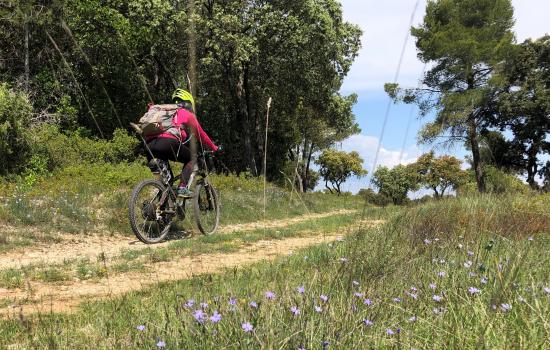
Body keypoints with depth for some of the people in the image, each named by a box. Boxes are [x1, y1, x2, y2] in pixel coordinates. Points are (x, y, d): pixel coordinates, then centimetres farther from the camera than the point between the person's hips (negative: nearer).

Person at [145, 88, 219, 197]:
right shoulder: (187, 114, 19)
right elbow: (200, 134, 25)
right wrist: (214, 148, 36)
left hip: (150, 144, 6)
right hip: (168, 142, -6)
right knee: (190, 159, 17)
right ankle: (183, 188, 1)